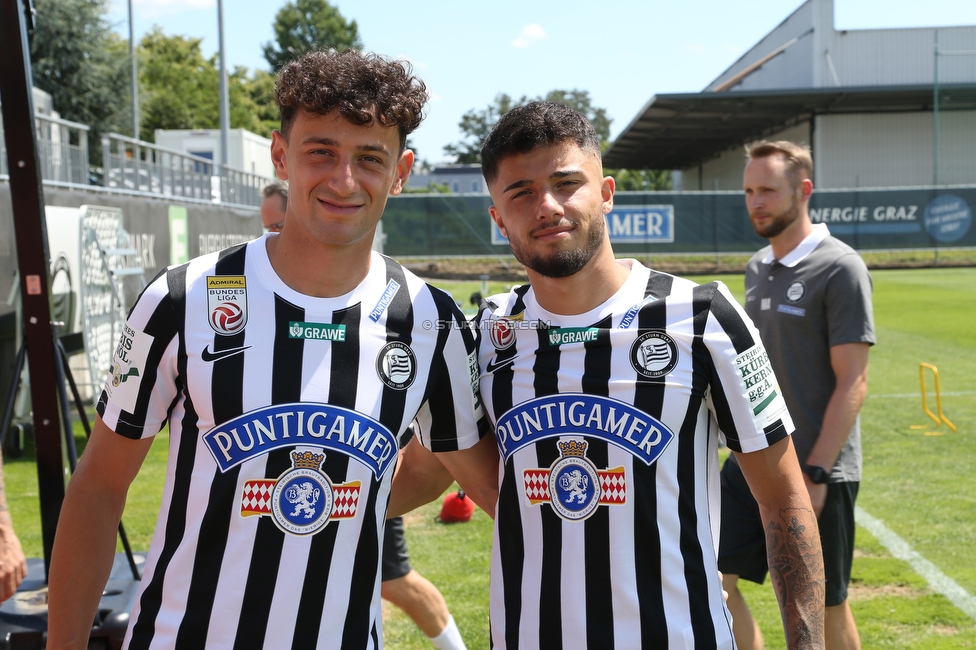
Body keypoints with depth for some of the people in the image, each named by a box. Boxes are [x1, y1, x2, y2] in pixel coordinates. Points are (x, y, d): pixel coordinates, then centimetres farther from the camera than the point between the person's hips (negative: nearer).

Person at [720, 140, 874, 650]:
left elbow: (852, 383, -15)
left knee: (824, 608, 6)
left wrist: (815, 474, -19)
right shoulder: (758, 267, 11)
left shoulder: (839, 269, -12)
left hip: (817, 473, -7)